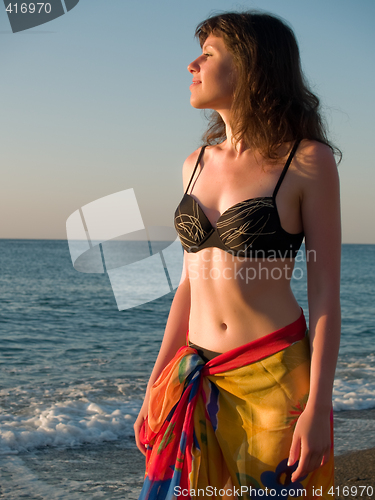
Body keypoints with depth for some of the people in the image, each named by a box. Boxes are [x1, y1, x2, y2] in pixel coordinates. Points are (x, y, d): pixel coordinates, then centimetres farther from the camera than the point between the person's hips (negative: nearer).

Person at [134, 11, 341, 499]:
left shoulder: (308, 160, -7)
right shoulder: (197, 163, 10)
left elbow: (325, 291, -8)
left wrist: (318, 408, -14)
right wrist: (156, 386, 13)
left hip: (276, 373, -5)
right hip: (198, 379, 5)